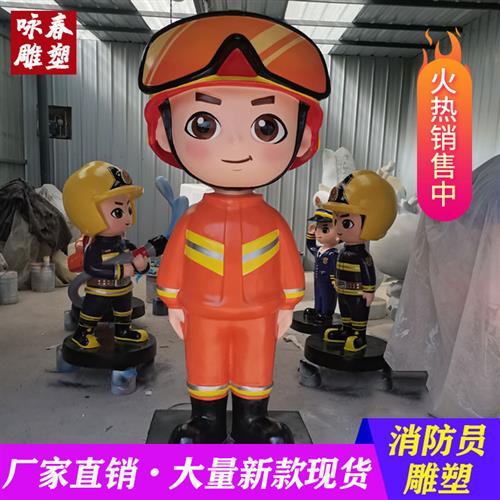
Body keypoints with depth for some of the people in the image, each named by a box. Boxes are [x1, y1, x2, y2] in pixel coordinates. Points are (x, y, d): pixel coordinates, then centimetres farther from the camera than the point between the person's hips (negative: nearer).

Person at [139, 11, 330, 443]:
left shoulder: (274, 223, -13)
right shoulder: (191, 222, -13)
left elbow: (289, 267, -1)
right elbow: (173, 267, -2)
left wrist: (287, 306, 3)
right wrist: (173, 305, 3)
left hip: (259, 315, 0)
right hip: (203, 315, 1)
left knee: (256, 374, 17)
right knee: (205, 373, 18)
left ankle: (253, 423, 38)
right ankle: (205, 423, 39)